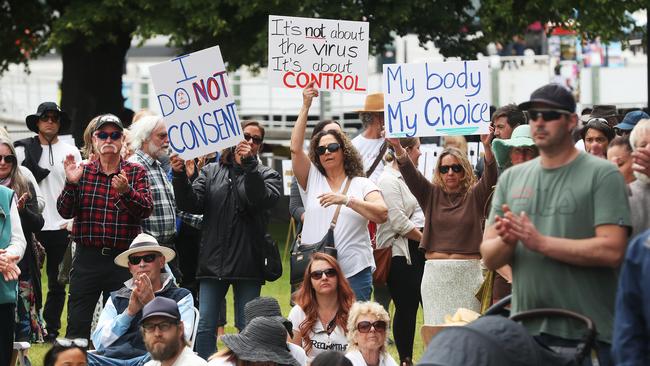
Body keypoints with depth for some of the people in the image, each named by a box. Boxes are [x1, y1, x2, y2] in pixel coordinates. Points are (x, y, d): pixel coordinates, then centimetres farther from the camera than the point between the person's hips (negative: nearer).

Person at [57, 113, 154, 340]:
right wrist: (71, 183, -17)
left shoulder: (136, 173, 5)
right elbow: (65, 211, -1)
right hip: (87, 259, 0)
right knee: (77, 325, -1)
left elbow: (146, 210, -9)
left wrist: (126, 191, -27)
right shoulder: (83, 172, 7)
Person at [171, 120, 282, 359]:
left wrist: (249, 165, -19)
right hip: (213, 262, 1)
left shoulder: (266, 175, 9)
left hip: (248, 265, -1)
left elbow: (263, 201, -12)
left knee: (248, 328, 3)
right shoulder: (211, 172, 13)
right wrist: (180, 177, -14)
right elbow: (190, 204, 2)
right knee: (205, 326, -3)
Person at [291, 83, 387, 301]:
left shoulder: (362, 184, 8)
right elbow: (295, 148, 1)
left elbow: (382, 214, -8)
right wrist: (306, 107, -3)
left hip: (354, 272, -2)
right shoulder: (312, 180, 14)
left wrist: (346, 200, -18)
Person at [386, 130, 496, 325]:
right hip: (435, 272, 2)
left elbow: (490, 177, -11)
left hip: (468, 273, -1)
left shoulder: (474, 195, 6)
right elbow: (410, 174, -2)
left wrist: (487, 147, -30)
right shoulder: (432, 194, 11)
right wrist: (398, 148, -20)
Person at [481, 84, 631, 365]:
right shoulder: (511, 178, 13)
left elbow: (611, 251, -14)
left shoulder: (602, 174, -3)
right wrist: (506, 241, -13)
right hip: (525, 331, 4)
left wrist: (540, 242, -16)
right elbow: (489, 258, 11)